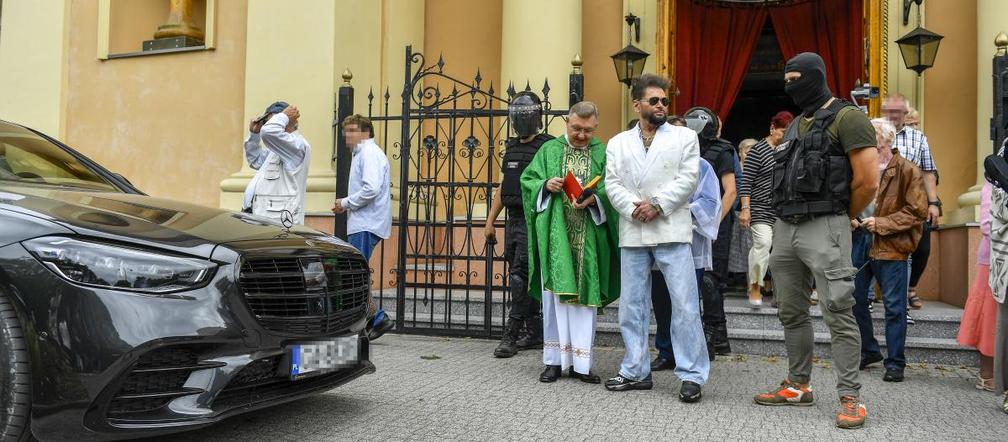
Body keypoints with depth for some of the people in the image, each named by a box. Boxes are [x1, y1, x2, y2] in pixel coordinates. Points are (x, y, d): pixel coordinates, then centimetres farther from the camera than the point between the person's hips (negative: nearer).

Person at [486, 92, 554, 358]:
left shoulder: (547, 147, -7)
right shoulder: (511, 147, 16)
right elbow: (503, 188, 20)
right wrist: (490, 221, 17)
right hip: (513, 220, 8)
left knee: (519, 276, -10)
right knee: (527, 279, 12)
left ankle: (511, 335, -4)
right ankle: (534, 333, 20)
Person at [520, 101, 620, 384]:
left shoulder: (603, 154, 7)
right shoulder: (550, 150, 9)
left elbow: (611, 191, -2)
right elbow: (527, 180, 8)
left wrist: (593, 199, -20)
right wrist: (545, 185, -11)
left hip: (588, 239, 0)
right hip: (555, 236, 0)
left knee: (584, 297, 3)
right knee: (555, 295, 1)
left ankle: (580, 363, 10)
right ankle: (554, 361, 9)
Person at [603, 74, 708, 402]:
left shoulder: (685, 137, 8)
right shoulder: (618, 143, 15)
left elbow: (688, 178, -4)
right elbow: (612, 184, 5)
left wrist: (657, 204, -13)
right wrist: (633, 207, -12)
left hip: (671, 231, -3)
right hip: (632, 234, 3)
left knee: (685, 305, -5)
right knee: (632, 305, 8)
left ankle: (692, 375, 3)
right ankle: (636, 371, 19)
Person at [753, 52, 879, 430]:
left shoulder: (846, 118, -7)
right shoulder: (796, 125, 18)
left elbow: (868, 181, -12)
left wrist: (840, 219, 1)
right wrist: (785, 218, 13)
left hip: (824, 228, -8)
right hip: (785, 228, 8)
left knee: (838, 313, -8)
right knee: (791, 312, 13)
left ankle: (851, 397, -2)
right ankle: (798, 385, 24)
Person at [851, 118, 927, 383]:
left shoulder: (907, 171, -6)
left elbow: (919, 212, -10)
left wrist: (882, 223, -15)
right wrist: (850, 218, 1)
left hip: (890, 246, -5)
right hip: (860, 240, 6)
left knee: (894, 306, 1)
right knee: (855, 299, 10)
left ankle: (895, 363, 11)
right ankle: (868, 351, 28)